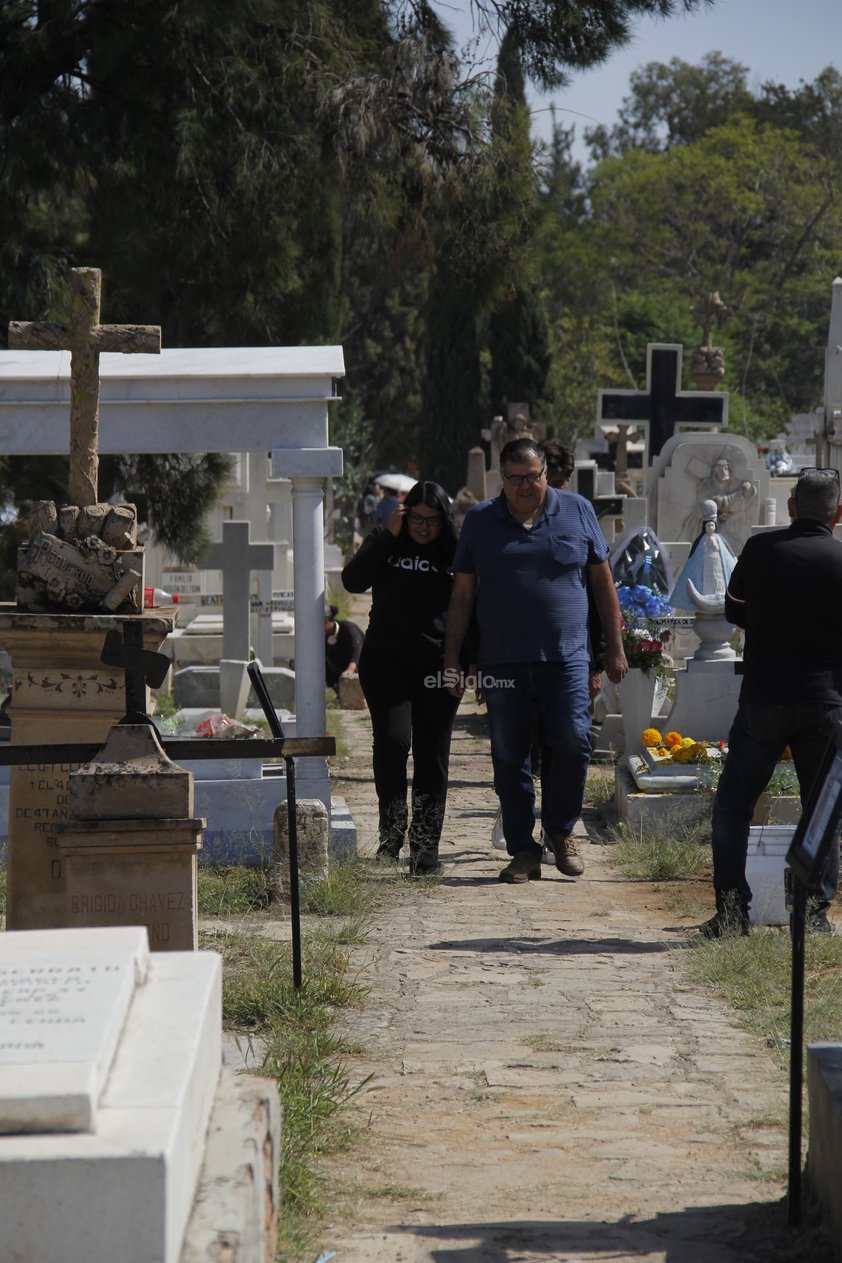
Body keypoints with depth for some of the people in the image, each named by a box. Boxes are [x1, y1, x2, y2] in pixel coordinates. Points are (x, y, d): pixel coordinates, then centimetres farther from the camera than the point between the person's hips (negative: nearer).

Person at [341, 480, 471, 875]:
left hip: (437, 666, 0)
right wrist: (388, 535, -12)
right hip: (386, 662, 0)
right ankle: (391, 831, -3)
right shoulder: (386, 545, 7)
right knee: (391, 739, -16)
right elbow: (353, 580, -9)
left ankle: (425, 846, 7)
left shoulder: (454, 554, 6)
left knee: (432, 754, 1)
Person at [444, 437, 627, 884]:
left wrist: (614, 647, 8)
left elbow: (602, 580, 11)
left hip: (565, 657, -1)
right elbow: (462, 593, 8)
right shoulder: (480, 521, 7)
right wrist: (451, 661, 4)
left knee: (572, 742, -11)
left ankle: (560, 831, 11)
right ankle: (523, 851, 12)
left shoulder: (577, 511, 7)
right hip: (502, 661, 1)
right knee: (509, 757, 3)